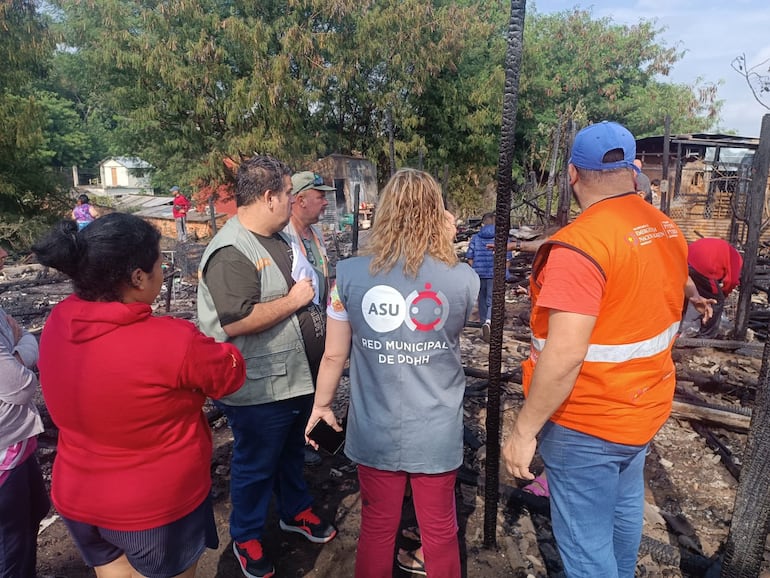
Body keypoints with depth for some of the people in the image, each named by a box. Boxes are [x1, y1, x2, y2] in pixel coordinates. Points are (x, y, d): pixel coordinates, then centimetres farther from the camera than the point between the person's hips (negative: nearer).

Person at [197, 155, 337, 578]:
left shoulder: (280, 237, 6)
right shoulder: (230, 252, -24)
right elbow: (236, 321, -32)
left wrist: (313, 294, 4)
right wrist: (293, 300, -23)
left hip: (298, 376, 8)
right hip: (260, 388, -8)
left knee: (292, 452, 27)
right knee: (256, 466, 13)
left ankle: (295, 511, 50)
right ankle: (246, 537, 37)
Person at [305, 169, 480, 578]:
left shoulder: (350, 274, -12)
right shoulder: (464, 279, -12)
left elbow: (334, 354, -4)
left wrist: (321, 405, 13)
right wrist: (448, 250, 8)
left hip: (375, 431, 1)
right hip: (437, 433, 0)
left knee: (376, 530, 22)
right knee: (440, 533, 21)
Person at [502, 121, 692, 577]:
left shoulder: (580, 243, -26)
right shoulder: (667, 229, 2)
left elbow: (564, 355, -31)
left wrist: (524, 430, -21)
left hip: (588, 423, -9)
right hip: (644, 407, 9)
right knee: (624, 509, 28)